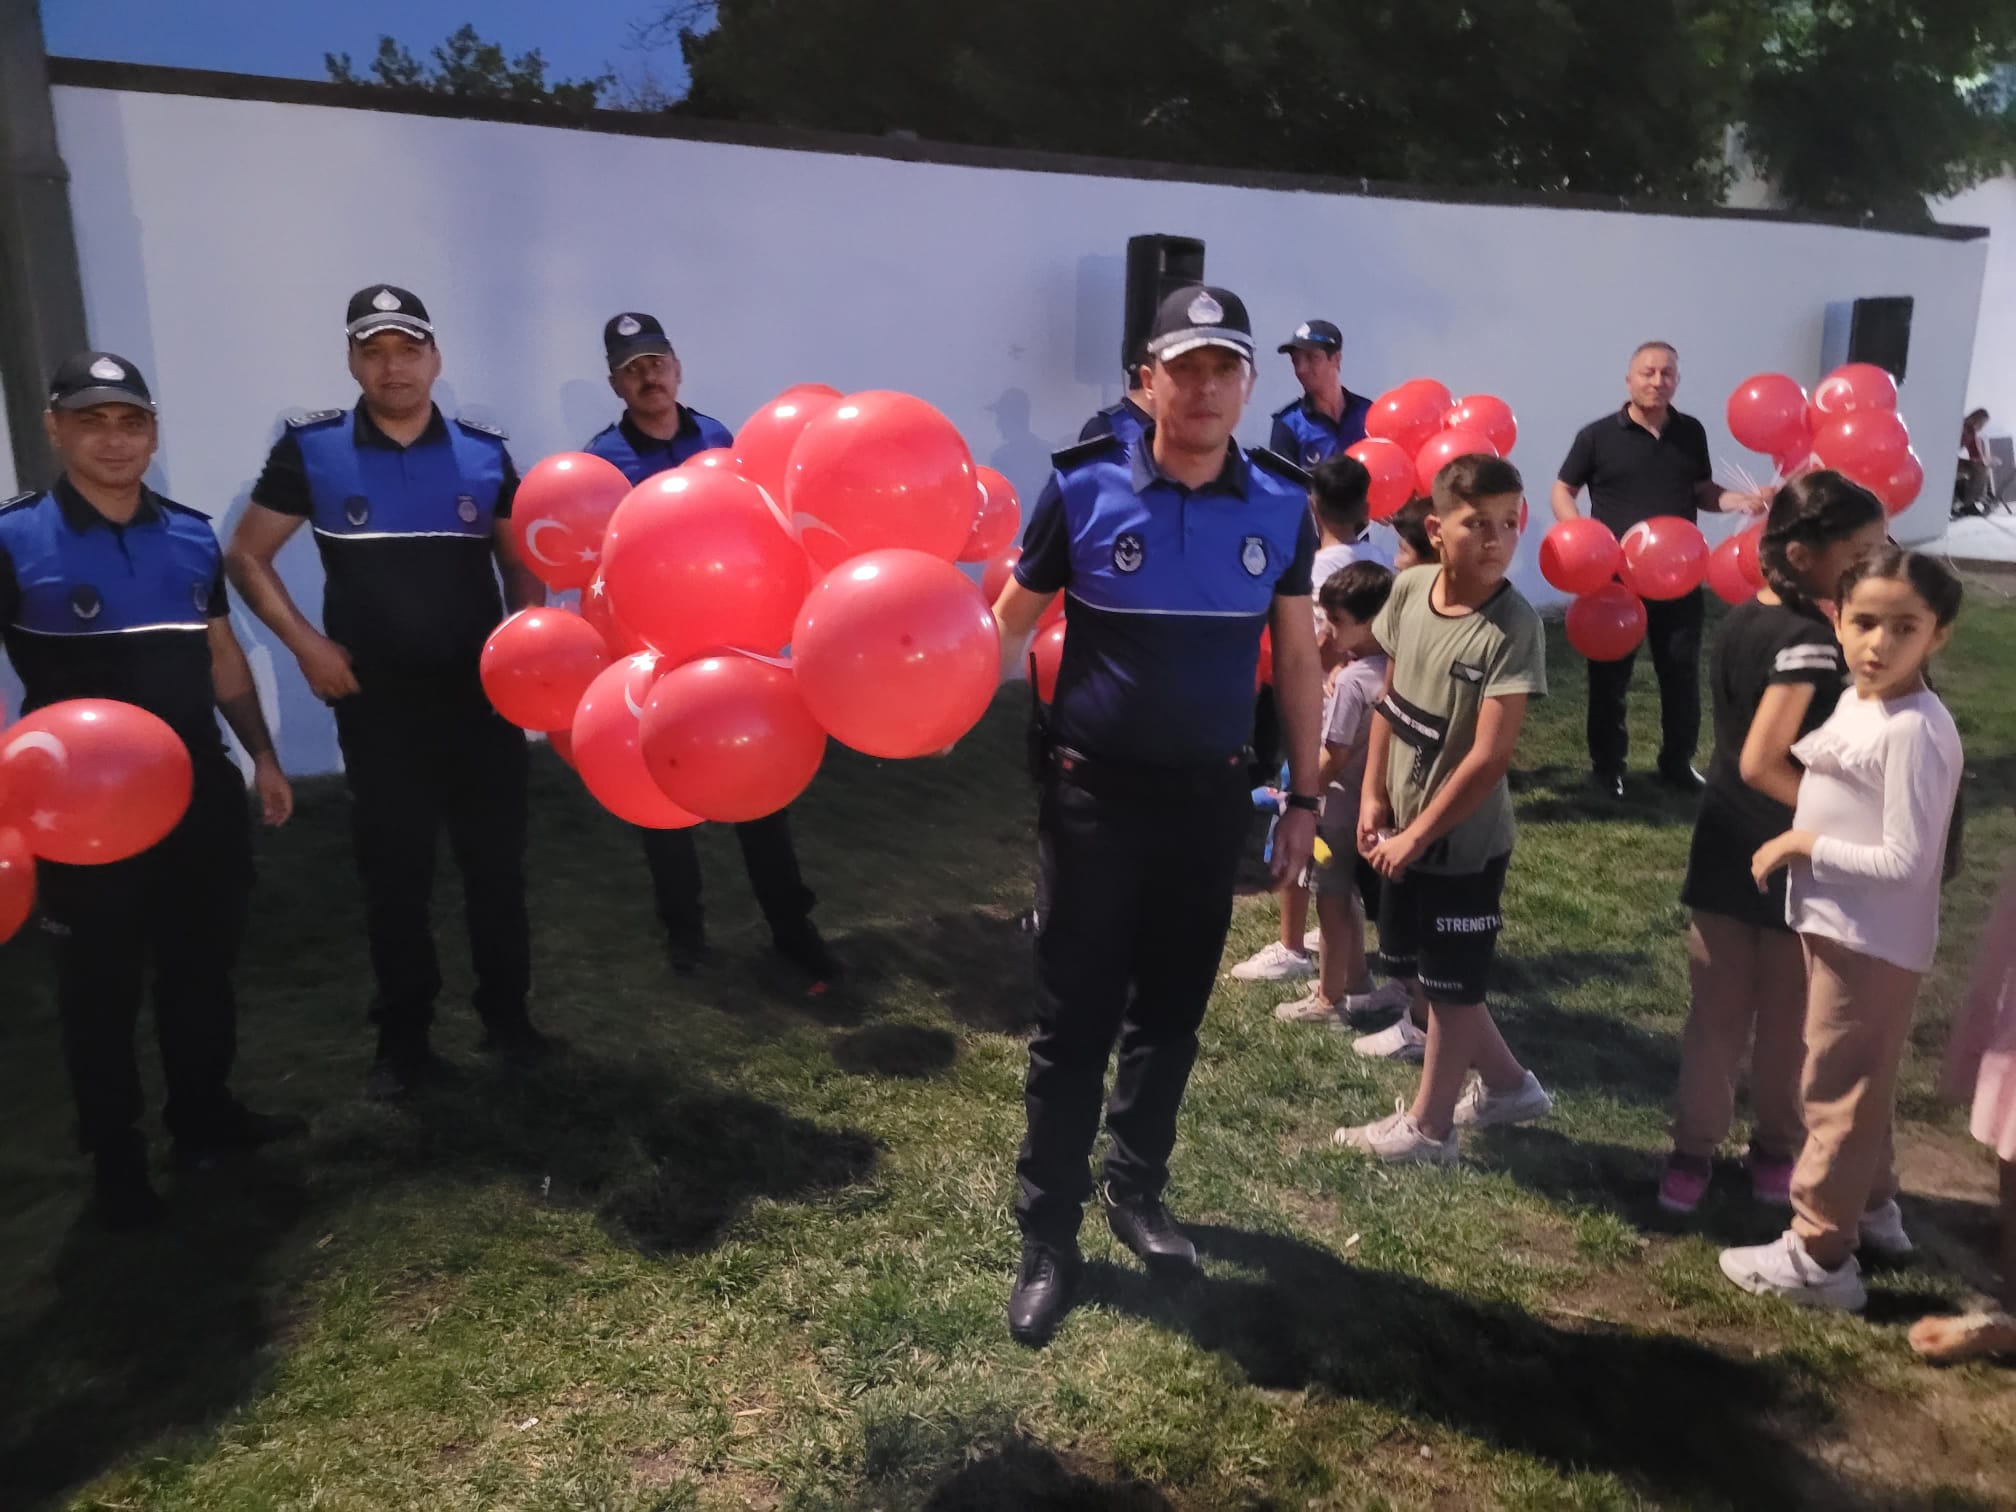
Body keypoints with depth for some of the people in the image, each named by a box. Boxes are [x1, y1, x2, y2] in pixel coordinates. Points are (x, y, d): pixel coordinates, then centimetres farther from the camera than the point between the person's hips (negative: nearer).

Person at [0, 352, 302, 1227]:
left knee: (202, 966, 16)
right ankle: (115, 1158, 25)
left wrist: (261, 754, 13)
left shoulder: (191, 537, 5)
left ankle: (205, 1115, 34)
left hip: (200, 794, 4)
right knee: (101, 988, 9)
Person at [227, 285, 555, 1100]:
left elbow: (520, 562, 9)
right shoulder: (310, 450, -3)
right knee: (394, 873, 8)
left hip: (482, 694, 1)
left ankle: (507, 1016, 26)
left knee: (497, 862, 10)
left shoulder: (484, 453, 1)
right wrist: (306, 643, -8)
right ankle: (404, 1039, 22)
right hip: (378, 703, -1)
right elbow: (247, 555, 3)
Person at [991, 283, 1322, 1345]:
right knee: (1074, 1023, 4)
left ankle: (1136, 1191, 38)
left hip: (1211, 797, 3)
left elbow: (1296, 657, 7)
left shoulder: (1282, 504, -2)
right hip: (1094, 793, -3)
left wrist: (1304, 795, 8)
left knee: (1171, 1014, 16)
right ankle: (1047, 1238, 21)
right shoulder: (1084, 487, -11)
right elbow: (1009, 625, -5)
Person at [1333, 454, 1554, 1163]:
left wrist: (1417, 836, -17)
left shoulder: (1512, 627, -23)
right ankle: (1507, 1084, 40)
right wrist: (1373, 795, 3)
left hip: (1464, 841, -7)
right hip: (1404, 825, 7)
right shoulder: (1409, 590, -5)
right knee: (1415, 967, 20)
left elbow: (1488, 758, -24)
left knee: (1449, 984, 9)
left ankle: (1427, 1126, 28)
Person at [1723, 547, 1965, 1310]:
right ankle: (1871, 1207, 43)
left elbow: (1905, 863, -26)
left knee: (1835, 1089, 2)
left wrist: (1803, 845, -19)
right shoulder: (1856, 702, 4)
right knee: (1857, 1082, 24)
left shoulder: (1915, 730, -25)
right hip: (1841, 926, 10)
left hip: (1874, 940, -9)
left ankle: (1820, 1255, 15)